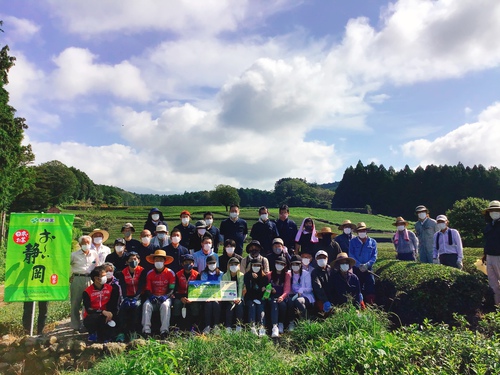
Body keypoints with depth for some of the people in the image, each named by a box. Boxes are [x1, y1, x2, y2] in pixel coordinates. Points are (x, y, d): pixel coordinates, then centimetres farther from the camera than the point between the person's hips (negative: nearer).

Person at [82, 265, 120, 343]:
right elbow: (88, 310, -21)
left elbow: (113, 304, -3)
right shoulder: (87, 291, -13)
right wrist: (103, 312, -32)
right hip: (91, 317, -2)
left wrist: (110, 314, -22)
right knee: (94, 318, -36)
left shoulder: (110, 288, -3)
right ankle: (92, 333, -1)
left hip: (106, 314, 2)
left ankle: (103, 336, -1)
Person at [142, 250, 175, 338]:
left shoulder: (170, 273, 1)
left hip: (165, 298, -2)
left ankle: (164, 331, -36)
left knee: (165, 305, -34)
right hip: (153, 298, 2)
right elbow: (147, 289, 5)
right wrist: (151, 296, -18)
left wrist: (165, 296, -22)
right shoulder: (150, 273, 8)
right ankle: (146, 330, -33)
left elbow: (172, 289, -2)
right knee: (146, 304, -29)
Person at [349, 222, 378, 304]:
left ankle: (370, 304, 0)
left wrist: (367, 264, -14)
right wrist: (359, 265, -15)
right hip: (356, 269, 0)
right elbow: (351, 255, -3)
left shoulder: (372, 242, 5)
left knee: (370, 285, -6)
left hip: (368, 269, 1)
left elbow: (374, 256, 1)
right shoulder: (353, 242, 3)